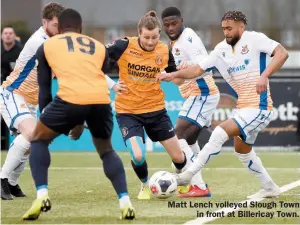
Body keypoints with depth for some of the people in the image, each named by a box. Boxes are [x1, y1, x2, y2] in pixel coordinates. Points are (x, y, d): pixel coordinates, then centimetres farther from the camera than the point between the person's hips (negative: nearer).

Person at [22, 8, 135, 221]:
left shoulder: (47, 46, 25)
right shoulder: (99, 47, 30)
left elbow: (44, 88, 27)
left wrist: (44, 115, 40)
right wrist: (81, 123, 44)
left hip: (70, 98, -3)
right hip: (101, 100, 3)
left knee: (39, 140, 22)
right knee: (106, 150, 28)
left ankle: (42, 195, 3)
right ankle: (125, 202, 11)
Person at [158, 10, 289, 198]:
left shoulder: (254, 39, -12)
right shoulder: (222, 49, 7)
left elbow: (282, 53, -22)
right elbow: (198, 70, 8)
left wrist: (265, 76, -33)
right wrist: (174, 75, -7)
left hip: (259, 108, -9)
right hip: (244, 108, 9)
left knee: (220, 133, -18)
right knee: (242, 150, 19)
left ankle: (188, 175, -14)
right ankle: (270, 188, 32)